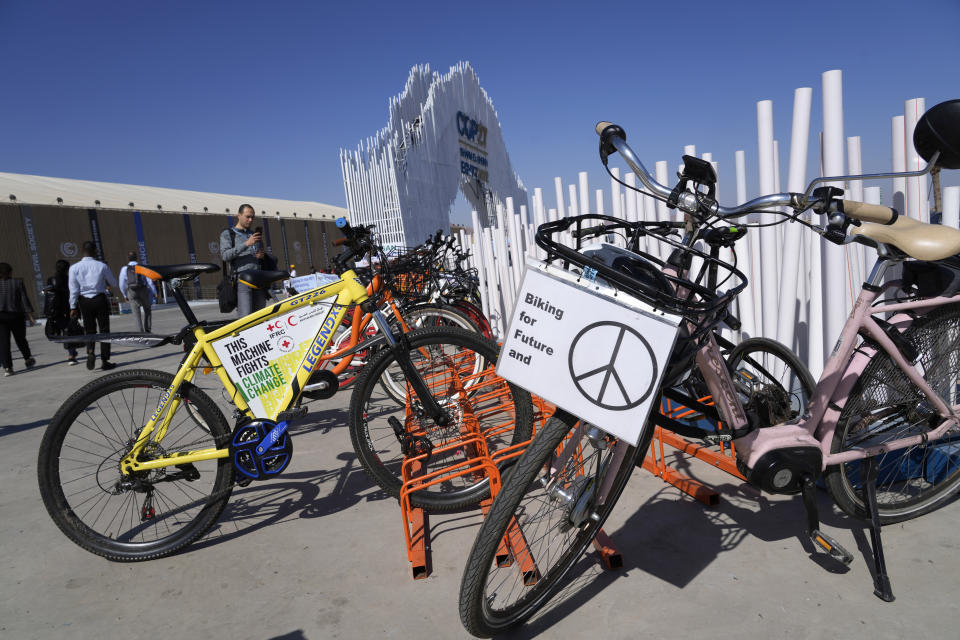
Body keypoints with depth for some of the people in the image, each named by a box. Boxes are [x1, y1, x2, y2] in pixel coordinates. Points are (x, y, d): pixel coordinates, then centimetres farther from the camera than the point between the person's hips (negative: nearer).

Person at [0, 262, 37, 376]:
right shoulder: (18, 282, -3)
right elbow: (25, 300, -4)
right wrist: (30, 316, -1)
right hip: (16, 316, 1)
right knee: (20, 339, 18)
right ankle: (27, 359, 31)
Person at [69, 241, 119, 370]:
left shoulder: (74, 268, -1)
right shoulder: (102, 266, -5)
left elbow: (74, 290, -3)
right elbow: (114, 283, 6)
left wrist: (73, 307, 2)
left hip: (84, 301, 2)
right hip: (100, 299, -2)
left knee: (89, 330, 15)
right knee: (104, 330, 5)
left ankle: (90, 352, -11)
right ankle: (104, 361, 5)